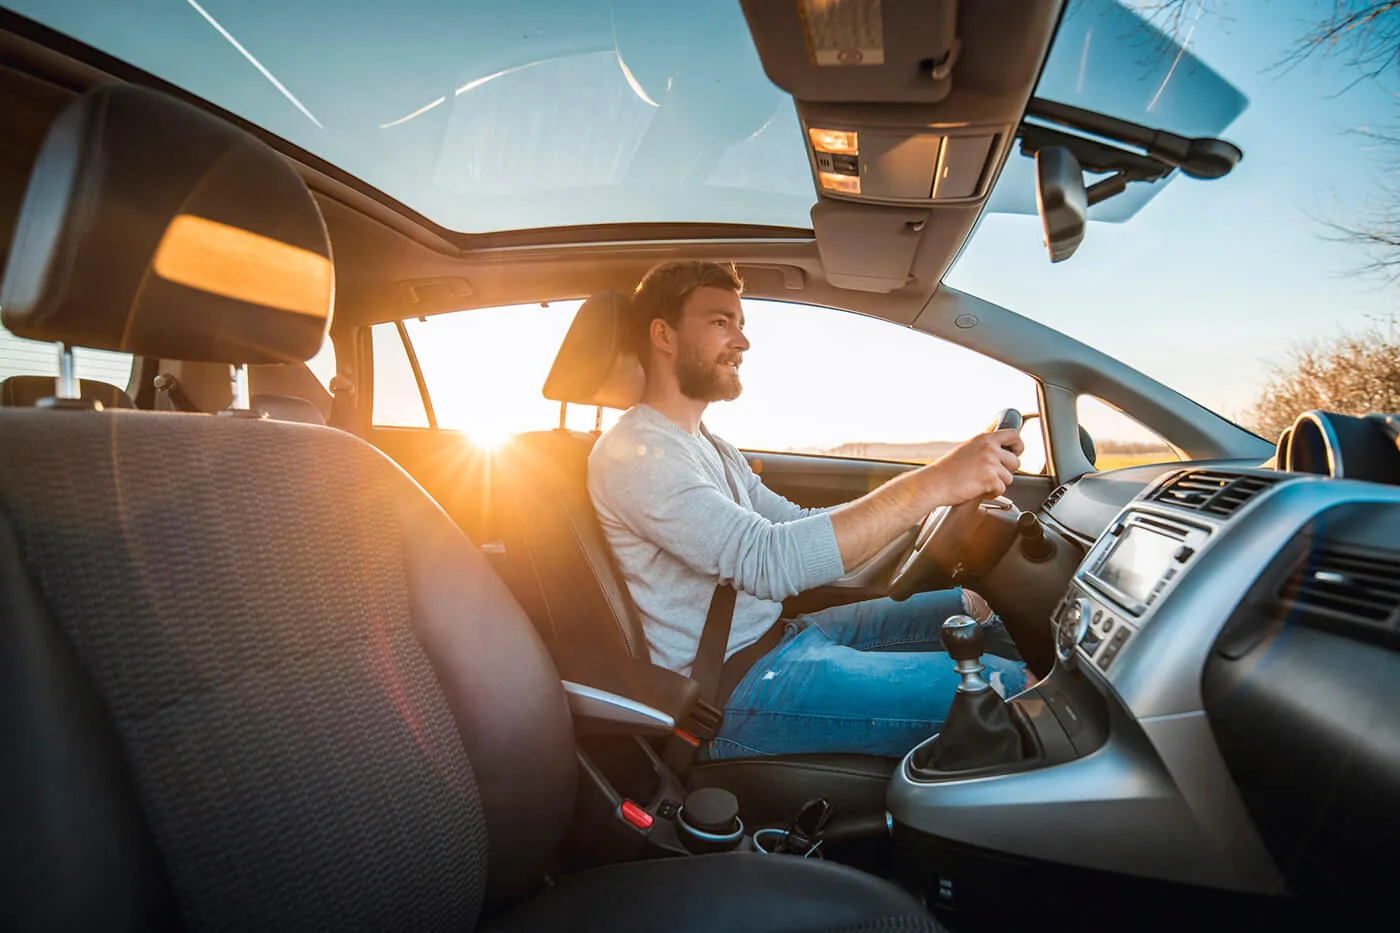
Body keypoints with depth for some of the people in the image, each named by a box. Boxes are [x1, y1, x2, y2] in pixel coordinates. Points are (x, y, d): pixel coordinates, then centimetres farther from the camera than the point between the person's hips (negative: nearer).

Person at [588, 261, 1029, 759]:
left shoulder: (708, 447, 17)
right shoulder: (633, 452, -18)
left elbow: (799, 525, 13)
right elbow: (766, 561, -31)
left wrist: (935, 489, 4)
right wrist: (931, 484, -31)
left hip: (781, 633, 10)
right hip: (733, 689, -10)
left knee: (975, 607, 10)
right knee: (994, 688, -18)